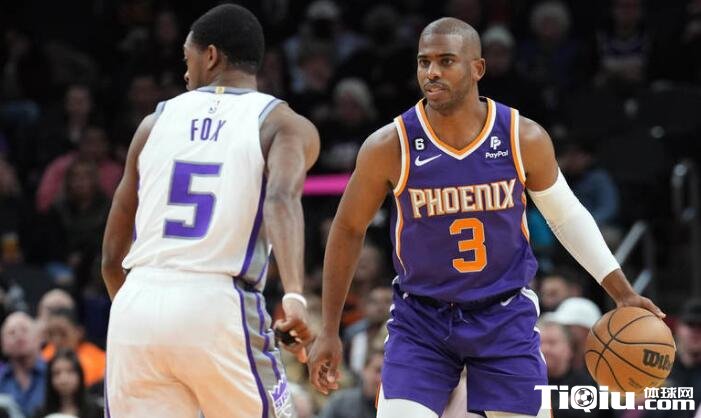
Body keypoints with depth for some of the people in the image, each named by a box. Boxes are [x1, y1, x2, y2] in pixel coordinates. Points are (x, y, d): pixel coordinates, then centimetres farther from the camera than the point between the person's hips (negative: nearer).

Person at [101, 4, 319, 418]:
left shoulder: (157, 121, 17)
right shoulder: (284, 124, 7)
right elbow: (281, 197, -18)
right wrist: (294, 296, -29)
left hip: (138, 306, 3)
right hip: (220, 307, -3)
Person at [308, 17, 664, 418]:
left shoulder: (525, 139, -10)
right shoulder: (390, 147, -14)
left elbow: (568, 215, 7)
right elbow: (349, 229, 1)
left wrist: (623, 293, 4)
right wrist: (329, 331, 2)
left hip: (506, 319, 1)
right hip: (421, 320, -1)